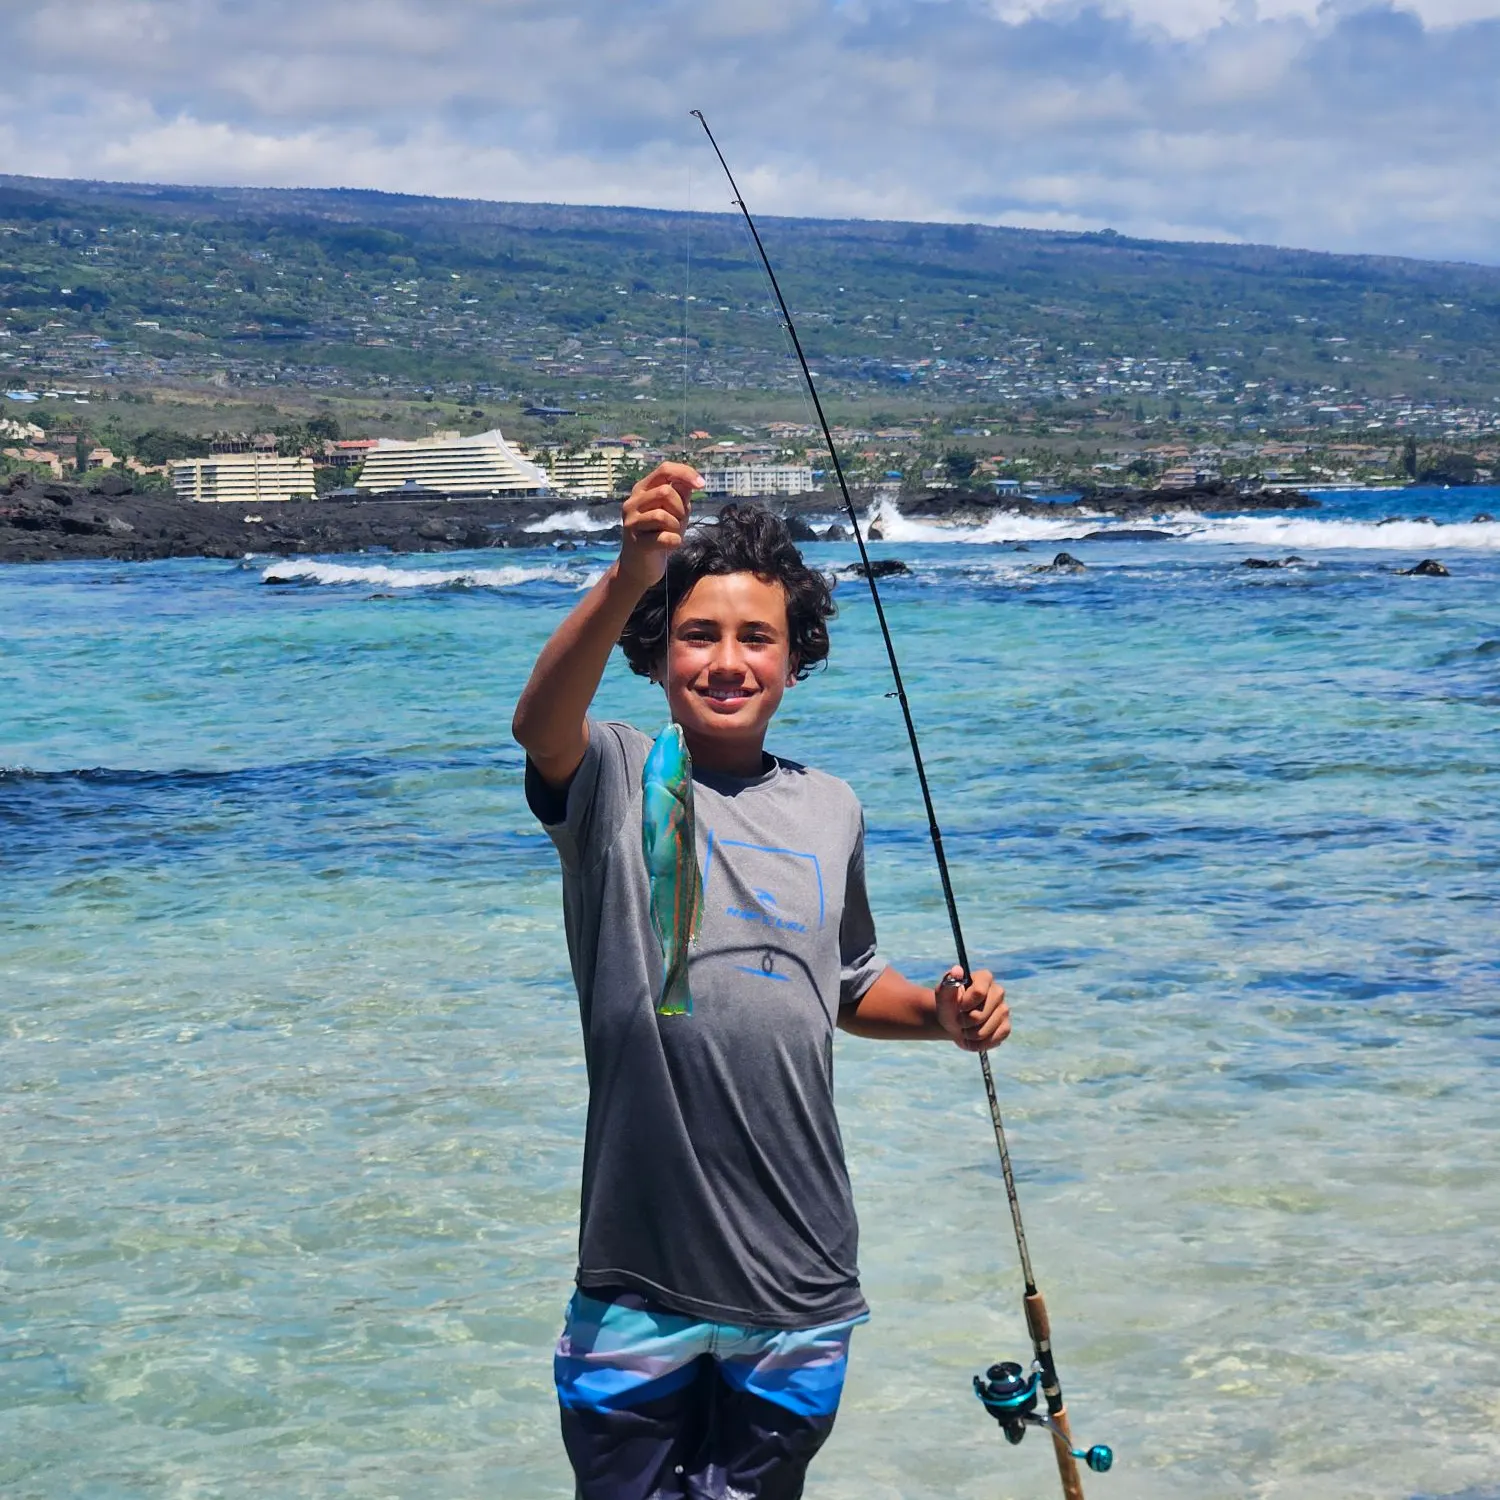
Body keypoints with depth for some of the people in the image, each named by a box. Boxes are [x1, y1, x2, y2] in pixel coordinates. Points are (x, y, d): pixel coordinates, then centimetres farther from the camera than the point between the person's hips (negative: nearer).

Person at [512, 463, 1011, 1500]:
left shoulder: (831, 811, 9)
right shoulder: (616, 781, -5)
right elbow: (539, 723, -30)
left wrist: (940, 1013, 2)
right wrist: (631, 577, -45)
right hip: (640, 1285, -3)